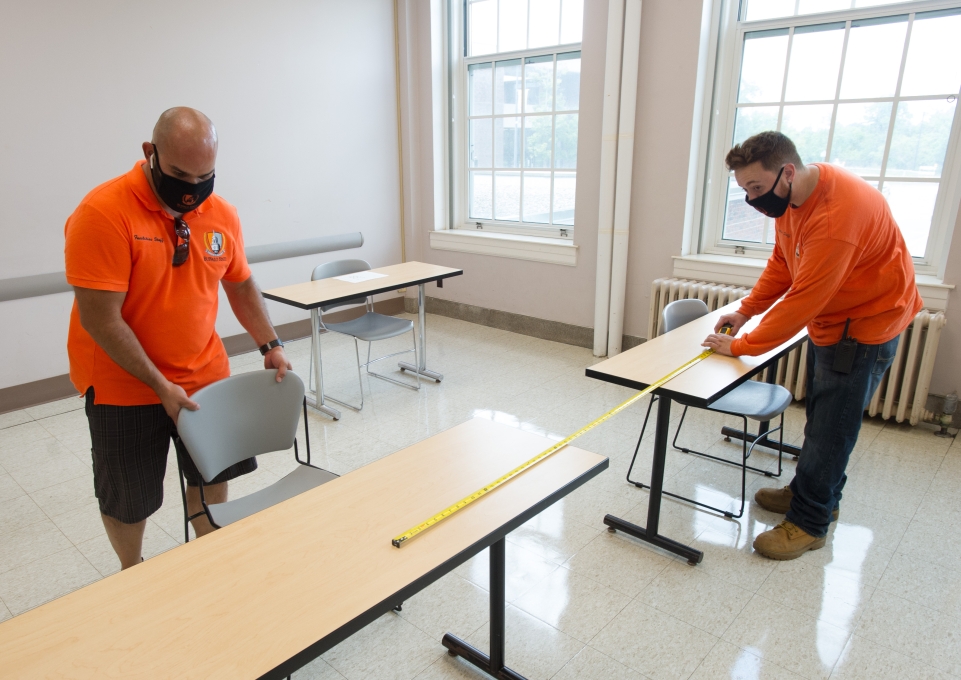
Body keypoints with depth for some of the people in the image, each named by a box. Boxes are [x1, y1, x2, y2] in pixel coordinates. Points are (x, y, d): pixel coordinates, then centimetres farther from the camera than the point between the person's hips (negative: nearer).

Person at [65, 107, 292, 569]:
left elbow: (241, 284, 10)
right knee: (128, 499, 12)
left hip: (205, 376, 5)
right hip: (123, 386, -4)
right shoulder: (103, 213, -20)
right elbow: (100, 319, -21)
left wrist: (270, 346, 0)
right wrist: (160, 386, -20)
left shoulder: (221, 213, -3)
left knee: (213, 476, 17)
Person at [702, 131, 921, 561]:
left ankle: (809, 523, 11)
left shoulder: (836, 215, -34)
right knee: (820, 415, 18)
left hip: (864, 325, -9)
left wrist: (740, 346, -24)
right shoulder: (790, 196, -5)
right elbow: (782, 263, 8)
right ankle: (820, 495, 35)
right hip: (829, 320, 9)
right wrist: (745, 311, -1)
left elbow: (802, 301, -32)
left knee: (831, 424, -2)